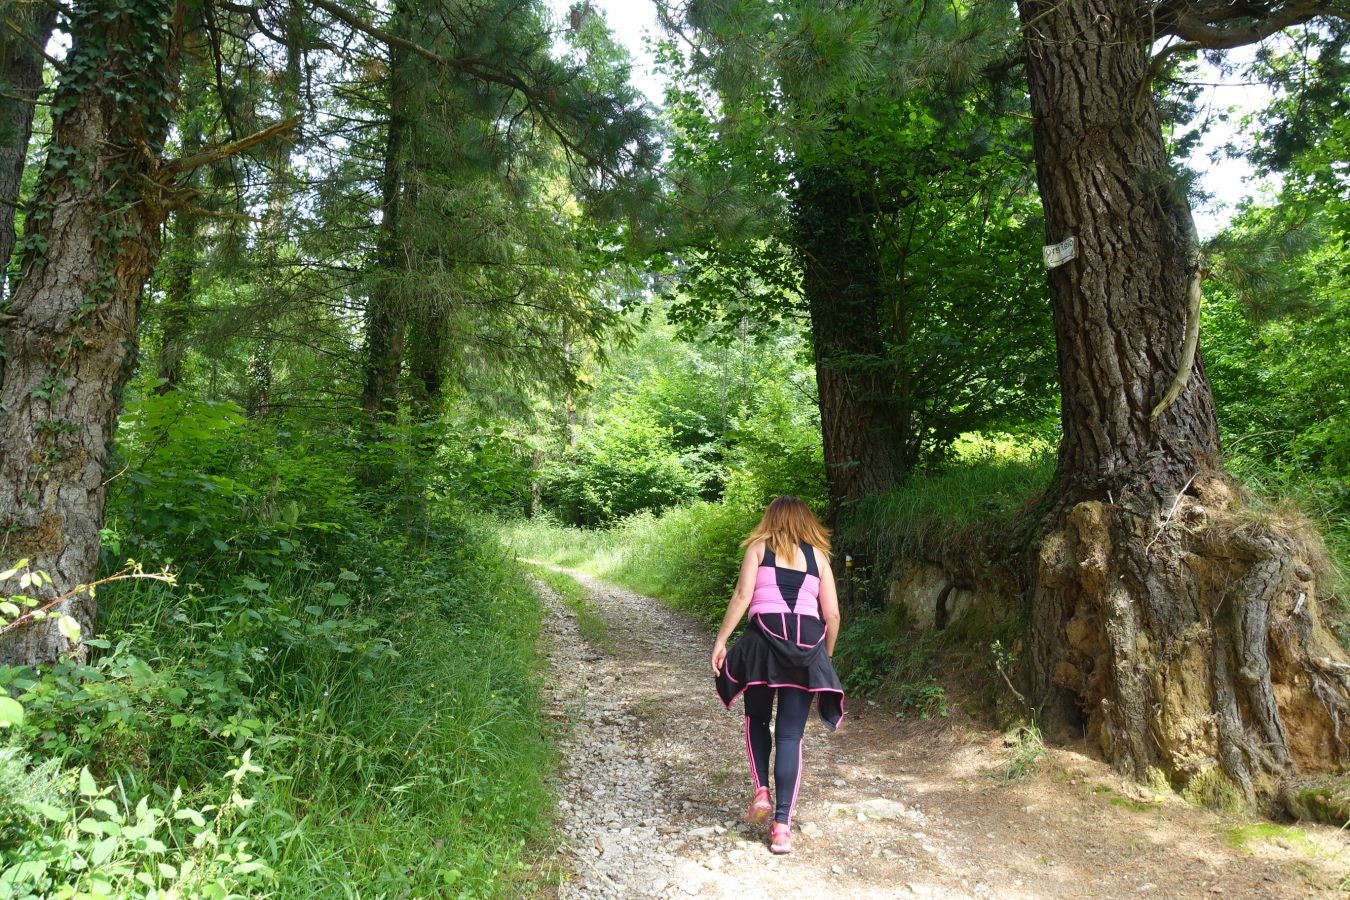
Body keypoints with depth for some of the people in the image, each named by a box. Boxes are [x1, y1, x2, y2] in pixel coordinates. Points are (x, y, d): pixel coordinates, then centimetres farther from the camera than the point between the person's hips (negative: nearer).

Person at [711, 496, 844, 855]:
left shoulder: (759, 547, 11)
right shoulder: (818, 555, 16)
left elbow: (742, 595, -3)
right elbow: (832, 615, 11)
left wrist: (721, 640, -1)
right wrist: (826, 655, 23)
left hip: (765, 638, -1)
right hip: (807, 647, 2)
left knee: (757, 719, 21)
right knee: (791, 735, 5)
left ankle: (761, 792, 7)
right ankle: (782, 825, 1)